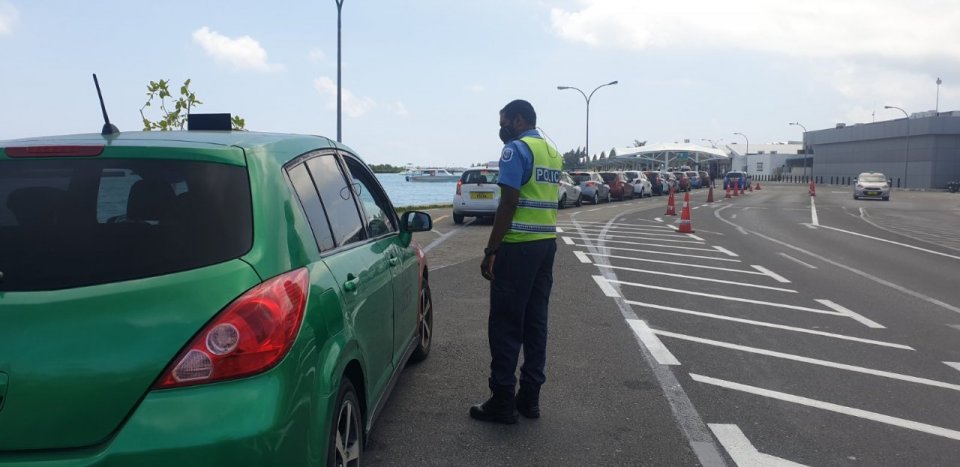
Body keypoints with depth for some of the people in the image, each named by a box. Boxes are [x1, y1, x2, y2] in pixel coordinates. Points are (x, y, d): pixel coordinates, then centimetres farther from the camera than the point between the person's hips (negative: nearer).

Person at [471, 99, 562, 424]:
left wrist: (491, 251, -15)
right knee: (535, 323, 10)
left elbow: (508, 203, -17)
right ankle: (530, 397, 16)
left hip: (518, 247, -8)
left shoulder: (516, 149, -9)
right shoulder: (553, 153, 16)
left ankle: (503, 402, 2)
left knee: (506, 325, -3)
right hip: (546, 243, 9)